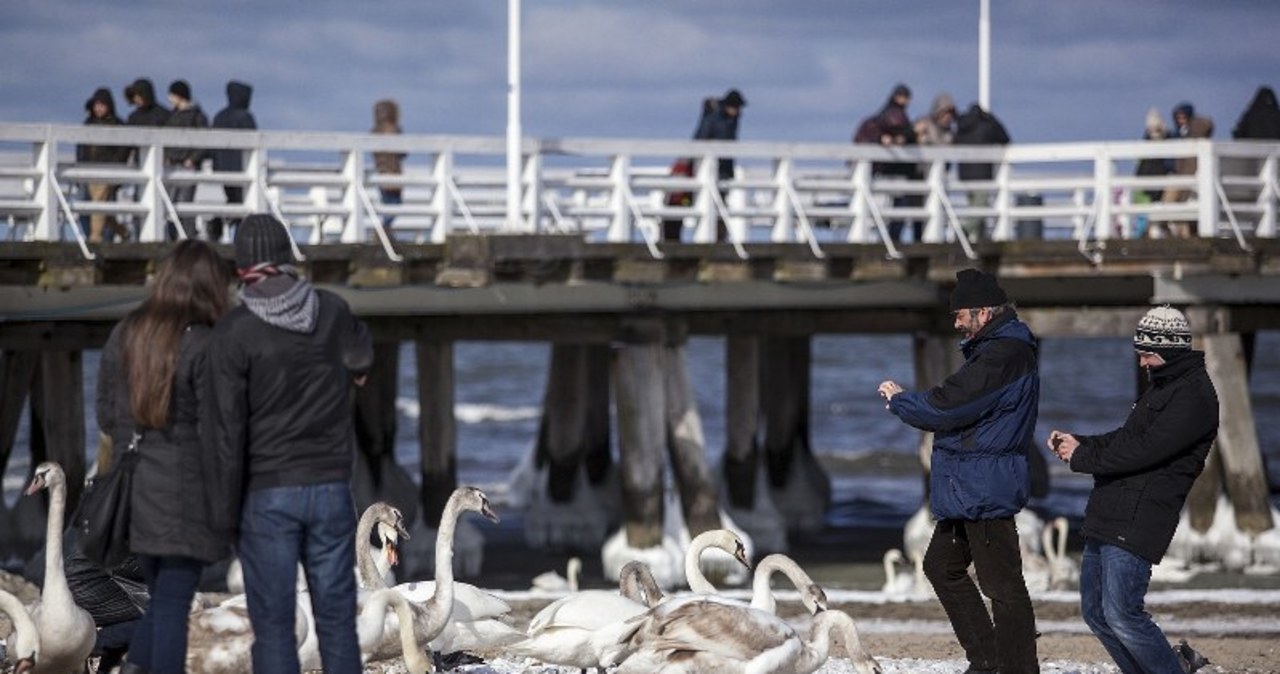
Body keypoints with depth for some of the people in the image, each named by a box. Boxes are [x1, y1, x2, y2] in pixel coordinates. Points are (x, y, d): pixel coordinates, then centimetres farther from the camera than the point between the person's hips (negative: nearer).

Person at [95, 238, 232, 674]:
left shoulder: (124, 335, 5)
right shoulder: (203, 346, -15)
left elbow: (106, 415, 11)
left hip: (132, 491, 6)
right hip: (185, 495, -6)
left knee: (160, 599, 18)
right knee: (174, 604, 1)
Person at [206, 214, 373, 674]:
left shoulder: (234, 332, -11)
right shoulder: (333, 312, 0)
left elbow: (228, 430, -10)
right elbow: (361, 360, 23)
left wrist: (226, 511, -3)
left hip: (267, 496, -3)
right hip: (331, 488, 3)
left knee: (273, 624, 1)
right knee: (337, 619, 8)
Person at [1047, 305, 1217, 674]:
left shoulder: (1195, 398, -14)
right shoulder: (1161, 388, 20)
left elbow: (1143, 449, -20)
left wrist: (1081, 457, -11)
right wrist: (1079, 443, 8)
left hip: (1137, 524, -10)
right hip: (1105, 519, 10)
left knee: (1121, 613, -15)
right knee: (1095, 612, 12)